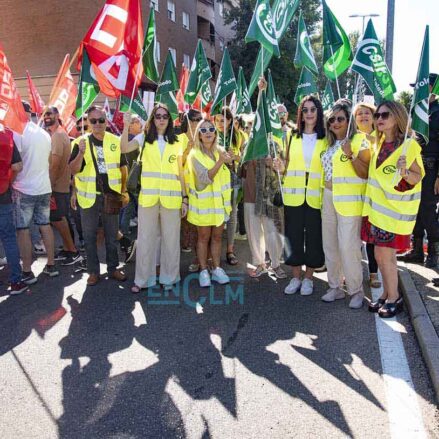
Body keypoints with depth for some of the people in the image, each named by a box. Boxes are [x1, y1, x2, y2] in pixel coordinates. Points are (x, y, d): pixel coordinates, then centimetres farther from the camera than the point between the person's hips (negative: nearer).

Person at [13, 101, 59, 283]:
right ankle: (51, 265, 19)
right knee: (45, 225, 13)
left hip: (23, 189, -6)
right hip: (44, 188, 6)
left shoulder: (18, 133, -14)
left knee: (22, 230, 1)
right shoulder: (45, 134, 8)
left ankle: (27, 272, 5)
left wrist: (10, 183, -3)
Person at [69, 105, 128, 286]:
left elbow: (123, 167, 10)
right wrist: (81, 153, -23)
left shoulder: (116, 141, 2)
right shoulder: (81, 142, -3)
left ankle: (113, 268, 24)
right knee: (89, 236, 7)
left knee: (112, 235, 11)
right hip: (89, 196, -1)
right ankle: (93, 271, 20)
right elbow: (73, 170, -7)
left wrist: (124, 190, 7)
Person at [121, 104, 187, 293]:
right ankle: (143, 279, 17)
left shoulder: (176, 143, 10)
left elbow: (180, 172, 9)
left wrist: (185, 198, 5)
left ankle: (168, 278, 20)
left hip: (171, 198, 1)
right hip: (148, 197, -1)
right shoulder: (144, 138, 7)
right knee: (145, 238, 6)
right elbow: (124, 148, -12)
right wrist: (126, 125, -21)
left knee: (171, 239, 7)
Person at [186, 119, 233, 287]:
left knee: (217, 236, 9)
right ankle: (203, 271, 13)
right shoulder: (195, 155, -9)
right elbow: (204, 178, -23)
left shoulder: (220, 151, 5)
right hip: (204, 203, -4)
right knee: (204, 237, 4)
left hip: (220, 202, 4)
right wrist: (220, 162, -30)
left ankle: (217, 269, 19)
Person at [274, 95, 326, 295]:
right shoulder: (292, 136, 9)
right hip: (294, 196, 2)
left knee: (314, 238, 4)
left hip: (316, 198, -1)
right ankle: (296, 277, 21)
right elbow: (287, 165, 13)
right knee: (294, 237, 6)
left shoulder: (326, 139, 4)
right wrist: (281, 168, -9)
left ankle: (308, 278, 20)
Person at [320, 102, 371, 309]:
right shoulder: (331, 143, 15)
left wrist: (351, 155, -23)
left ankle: (356, 290, 8)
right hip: (329, 199, 7)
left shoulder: (359, 140, -6)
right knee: (330, 245, 11)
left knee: (348, 247, -8)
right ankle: (335, 287, 24)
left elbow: (366, 173, -12)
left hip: (350, 200, -7)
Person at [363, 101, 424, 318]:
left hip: (396, 210, -6)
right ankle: (387, 294, 25)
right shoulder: (378, 144, 8)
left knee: (386, 255, -4)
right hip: (377, 208, 6)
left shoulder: (409, 146, -11)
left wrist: (405, 171, -29)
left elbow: (418, 178, -8)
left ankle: (394, 298, 13)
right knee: (380, 255, 11)